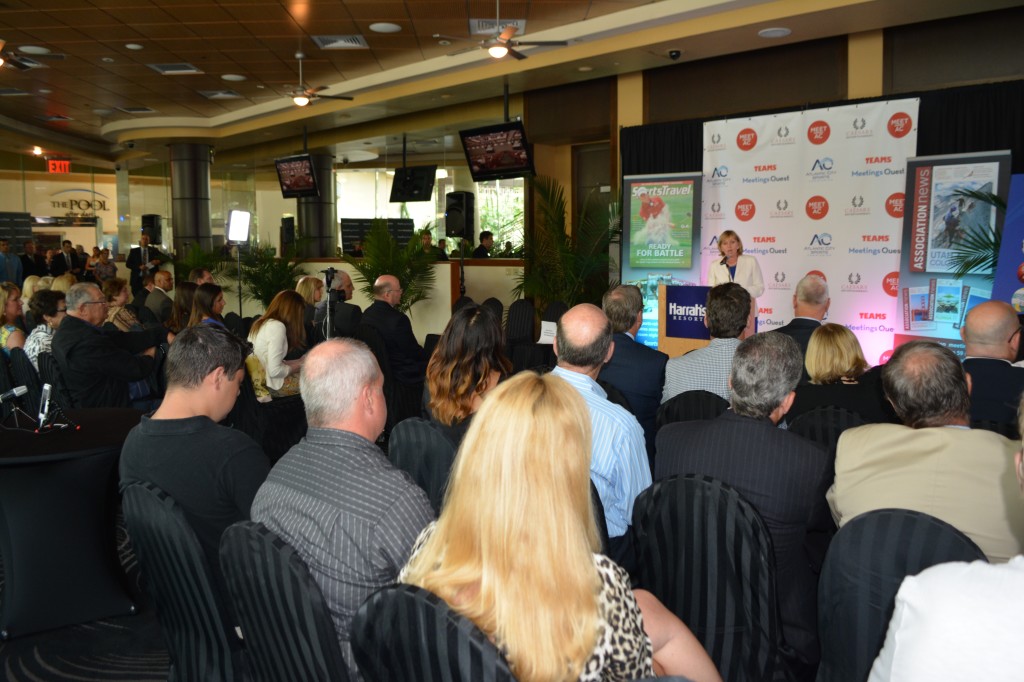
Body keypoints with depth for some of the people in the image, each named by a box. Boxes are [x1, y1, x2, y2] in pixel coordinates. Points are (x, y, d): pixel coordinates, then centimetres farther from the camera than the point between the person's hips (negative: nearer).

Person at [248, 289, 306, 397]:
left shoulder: (259, 323, 11)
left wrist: (297, 362, 14)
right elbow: (274, 371, -21)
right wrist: (296, 367, -4)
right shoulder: (277, 326, -17)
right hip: (273, 386, -9)